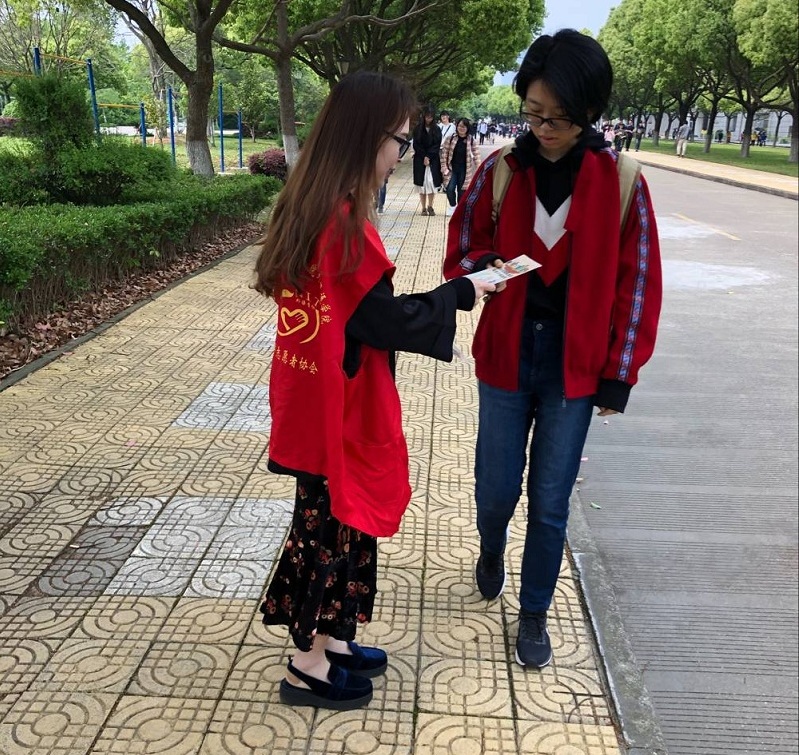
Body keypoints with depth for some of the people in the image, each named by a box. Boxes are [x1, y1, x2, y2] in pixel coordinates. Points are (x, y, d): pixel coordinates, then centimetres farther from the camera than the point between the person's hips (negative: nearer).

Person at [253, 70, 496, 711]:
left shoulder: (304, 207, 4)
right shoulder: (346, 225, -24)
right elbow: (386, 321, -19)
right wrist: (460, 292, -7)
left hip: (311, 398, 9)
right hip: (342, 406, -9)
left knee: (330, 524, 21)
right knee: (337, 526, 8)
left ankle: (328, 640, 38)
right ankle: (311, 667, 27)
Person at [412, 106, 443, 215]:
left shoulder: (436, 130, 4)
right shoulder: (418, 129, 3)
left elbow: (437, 145, -1)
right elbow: (416, 145, -1)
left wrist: (428, 157, -11)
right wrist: (424, 157, -10)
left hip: (433, 160, 0)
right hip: (420, 159, 0)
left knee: (431, 182, -7)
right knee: (422, 183, -1)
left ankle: (430, 206, 4)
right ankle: (424, 208, 3)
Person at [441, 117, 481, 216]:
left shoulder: (471, 140, -3)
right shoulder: (451, 138, -5)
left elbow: (476, 155, 1)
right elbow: (444, 153, -2)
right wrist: (444, 168, -6)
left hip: (464, 170, 0)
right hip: (452, 168, 0)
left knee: (462, 191, 7)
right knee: (450, 189, -11)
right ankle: (452, 205, 16)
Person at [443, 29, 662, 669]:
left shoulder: (619, 181, -7)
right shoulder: (500, 172, -5)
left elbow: (637, 282, -2)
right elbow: (462, 250, 5)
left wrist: (619, 375, -2)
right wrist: (485, 269, -19)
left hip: (575, 368, -1)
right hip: (507, 359, 1)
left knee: (550, 503, 7)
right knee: (496, 489, 9)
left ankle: (534, 614, 30)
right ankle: (492, 549, 45)